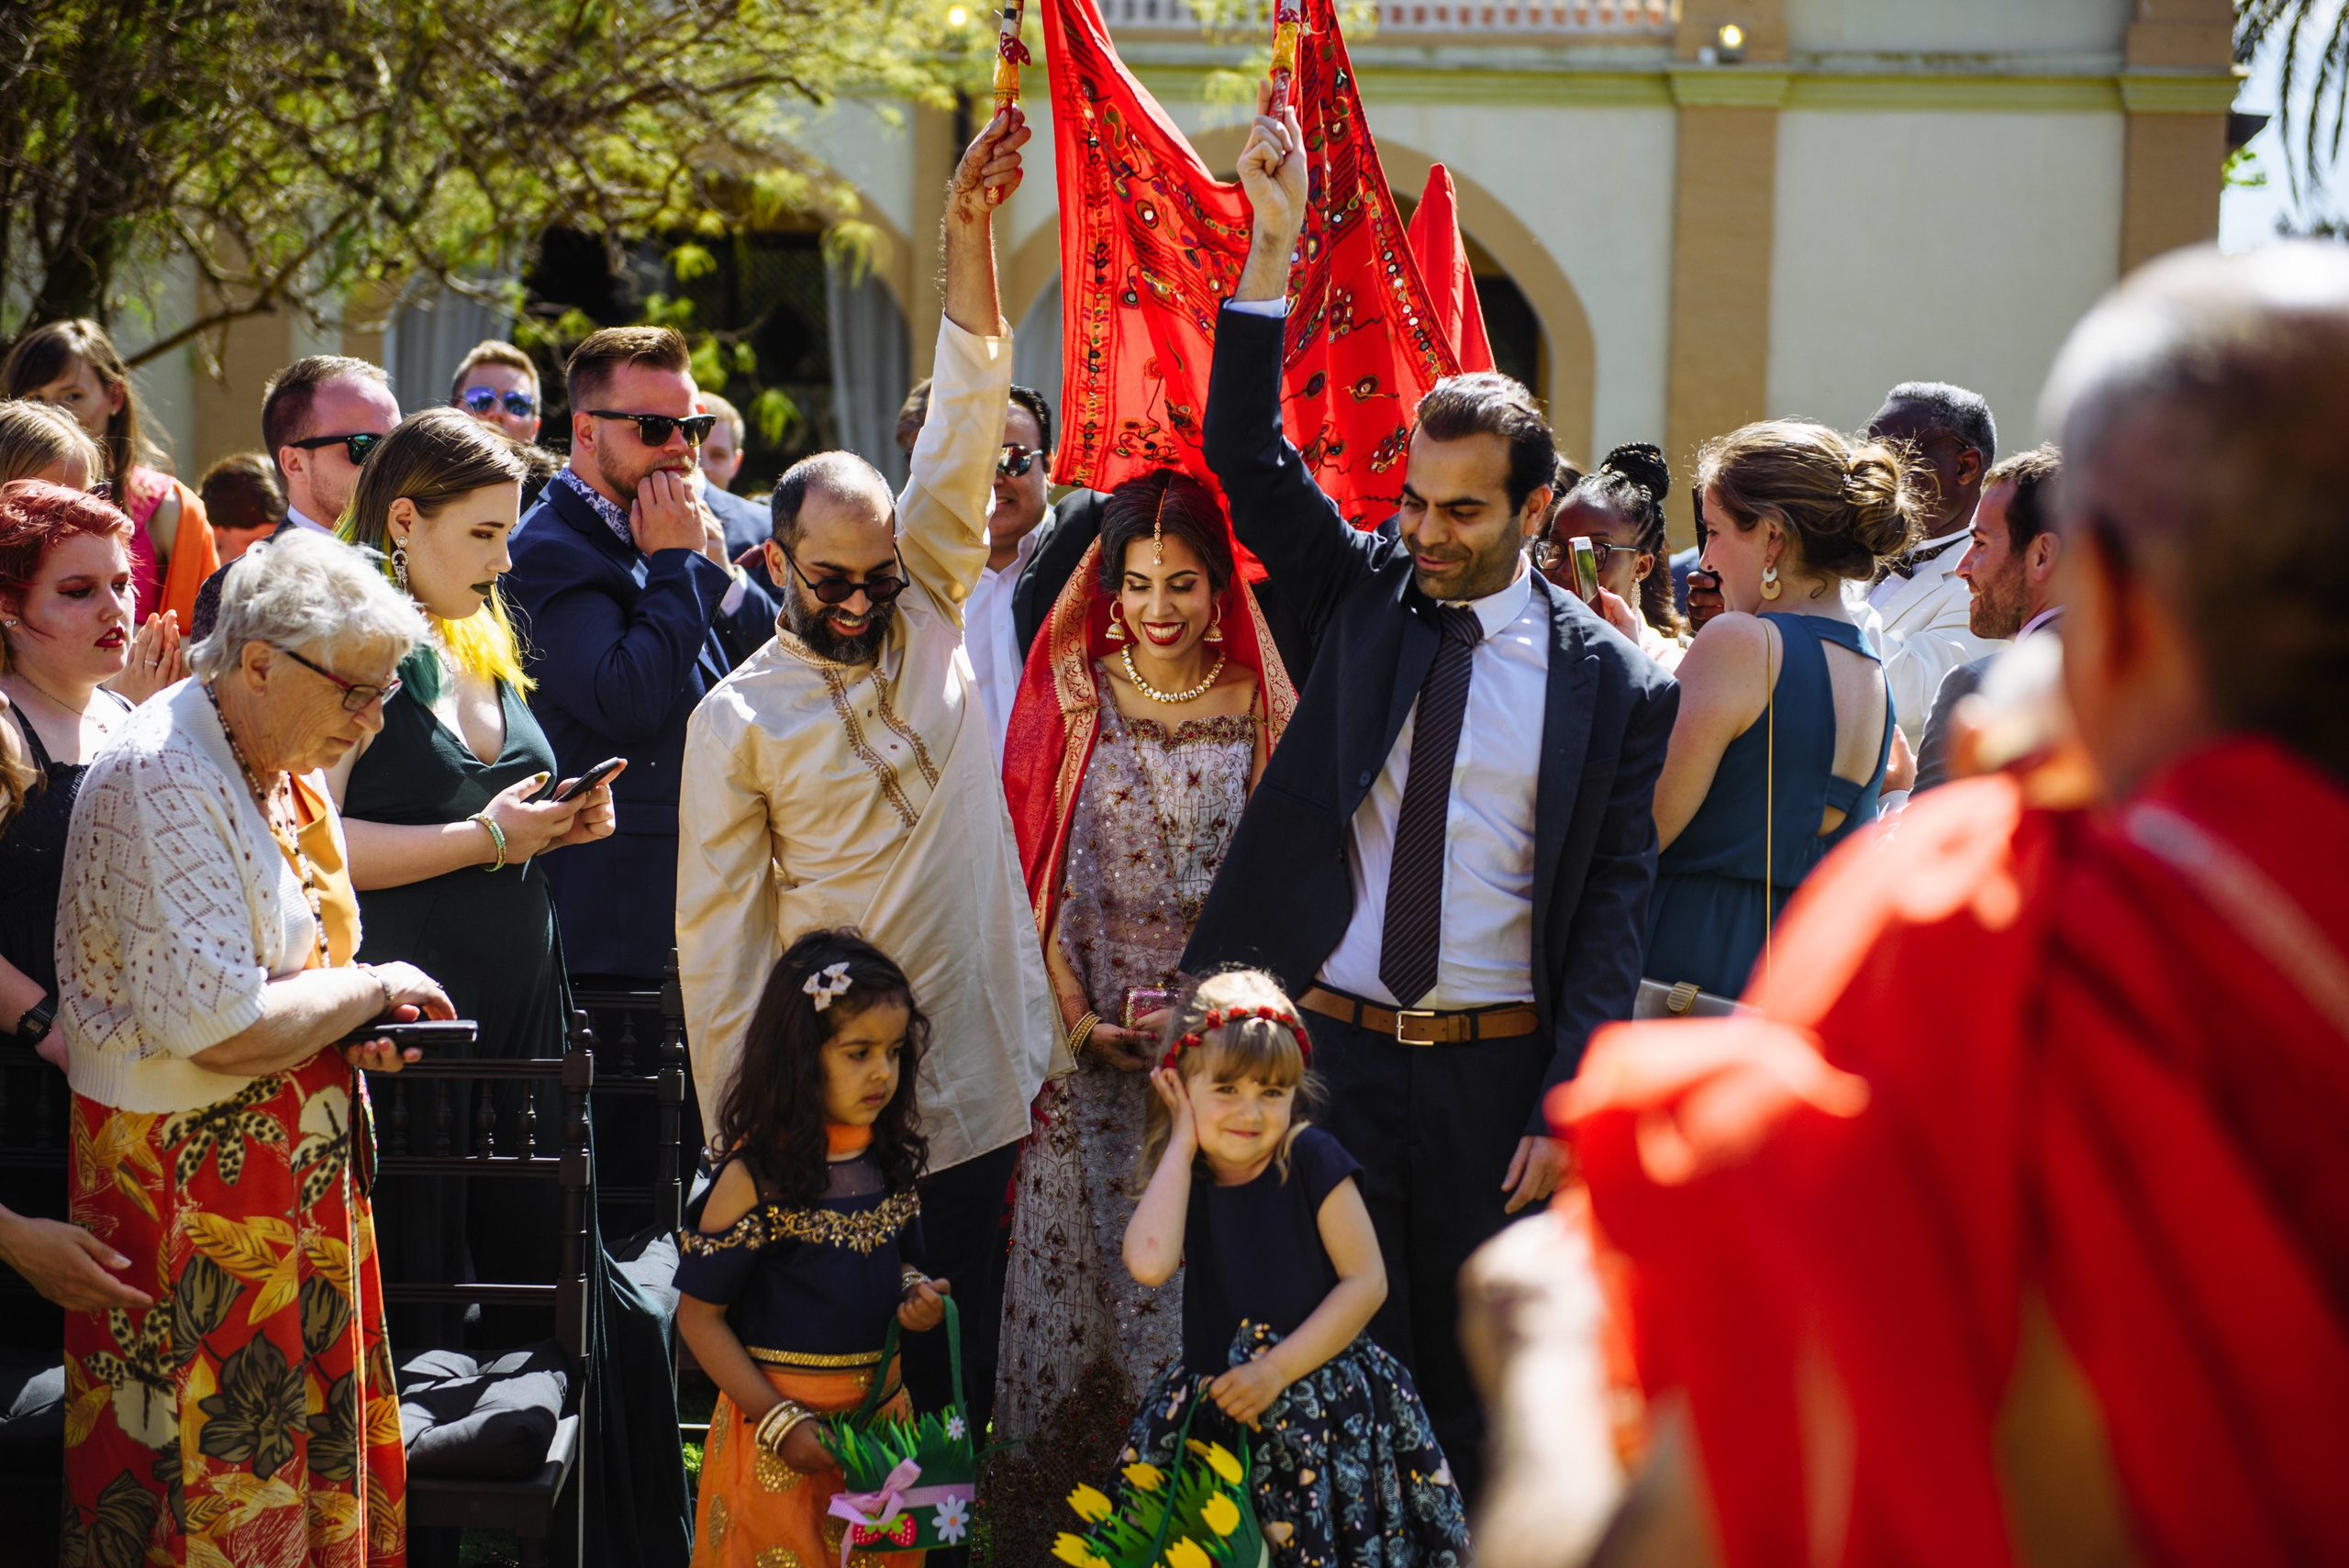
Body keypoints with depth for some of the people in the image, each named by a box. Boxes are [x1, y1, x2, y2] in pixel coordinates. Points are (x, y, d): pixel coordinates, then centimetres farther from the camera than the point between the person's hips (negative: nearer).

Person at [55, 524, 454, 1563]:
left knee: (314, 1461, 13)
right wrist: (373, 990, -13)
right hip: (193, 1190, -9)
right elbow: (223, 1032, -27)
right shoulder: (163, 779, -21)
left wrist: (348, 1025, 4)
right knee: (218, 1478, -2)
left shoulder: (281, 766, 8)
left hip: (292, 1174, 9)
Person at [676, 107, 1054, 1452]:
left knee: (962, 1390, 10)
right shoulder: (740, 719, -3)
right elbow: (720, 941, -3)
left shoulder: (932, 616, 7)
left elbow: (969, 419, 0)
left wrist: (971, 230, -8)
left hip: (979, 1090, 4)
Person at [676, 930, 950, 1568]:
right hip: (781, 1434, -6)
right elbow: (699, 1317, -14)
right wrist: (779, 1422, -16)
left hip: (884, 1411, 6)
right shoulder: (755, 1177, -17)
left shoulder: (888, 1161, 2)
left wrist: (915, 1295, -5)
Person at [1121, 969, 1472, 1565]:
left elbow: (1367, 1281, -9)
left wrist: (1277, 1370, -14)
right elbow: (1150, 1263, -20)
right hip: (1215, 1398, 4)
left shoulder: (1311, 1159, -8)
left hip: (1318, 1387, -4)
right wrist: (1183, 1144, -11)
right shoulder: (1181, 1181, 2)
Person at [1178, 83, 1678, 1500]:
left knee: (1476, 1381, 8)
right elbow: (1248, 456, -2)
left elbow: (1616, 901, -2)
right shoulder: (1362, 598, 6)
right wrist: (1274, 244, -11)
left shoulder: (1609, 679, -1)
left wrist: (1565, 1109, -8)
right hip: (1324, 1049, 1)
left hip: (1497, 1076, -1)